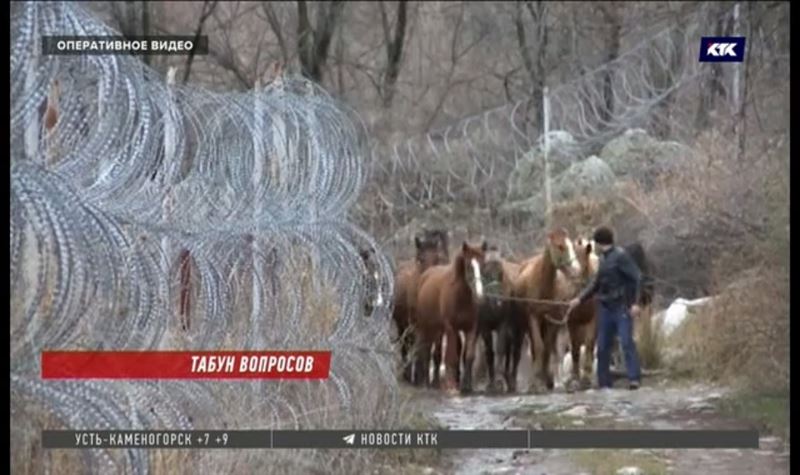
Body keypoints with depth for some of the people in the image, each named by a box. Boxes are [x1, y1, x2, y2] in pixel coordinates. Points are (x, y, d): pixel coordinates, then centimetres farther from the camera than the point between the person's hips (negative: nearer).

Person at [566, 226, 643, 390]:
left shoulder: (620, 256, -10)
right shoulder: (603, 258, 13)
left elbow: (636, 277, -14)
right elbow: (597, 283, 22)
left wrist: (635, 302, -21)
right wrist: (579, 299, 18)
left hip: (622, 307, -8)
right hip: (605, 307, 8)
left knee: (626, 341, -15)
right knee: (603, 345, 7)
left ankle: (634, 379, -17)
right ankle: (604, 383, 12)